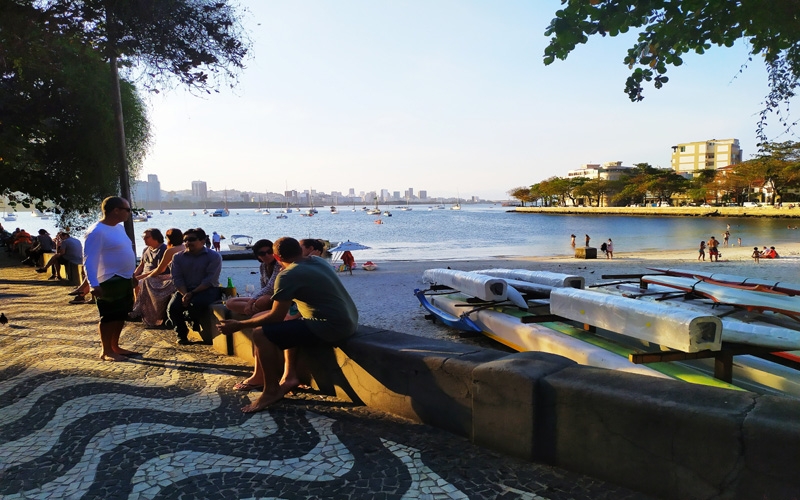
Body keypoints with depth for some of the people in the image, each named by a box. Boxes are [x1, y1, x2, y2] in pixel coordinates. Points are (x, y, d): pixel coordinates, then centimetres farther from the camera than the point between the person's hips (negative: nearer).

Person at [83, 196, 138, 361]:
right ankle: (106, 351, 11)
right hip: (109, 281, -9)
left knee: (121, 315, 15)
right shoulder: (96, 231, -17)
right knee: (109, 317, -1)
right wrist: (94, 284, -28)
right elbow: (89, 260, -21)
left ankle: (115, 347, 27)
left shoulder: (119, 227, 11)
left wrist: (132, 275, 20)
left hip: (125, 279, 9)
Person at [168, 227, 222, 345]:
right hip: (185, 290, 4)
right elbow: (177, 279, 3)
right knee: (172, 307, -24)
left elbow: (210, 280, -11)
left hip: (207, 290, -4)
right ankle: (181, 334, 1)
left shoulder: (214, 256, -2)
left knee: (195, 304, -34)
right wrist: (184, 294, -16)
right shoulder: (178, 257, 12)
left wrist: (192, 293, -20)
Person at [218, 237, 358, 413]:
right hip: (348, 320, 10)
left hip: (330, 327, -10)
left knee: (261, 335, -8)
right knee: (287, 325, 30)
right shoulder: (319, 261, 14)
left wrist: (239, 325, -2)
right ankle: (289, 377, 23)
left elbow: (276, 316, -12)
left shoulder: (287, 275, -11)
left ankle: (271, 391, 5)